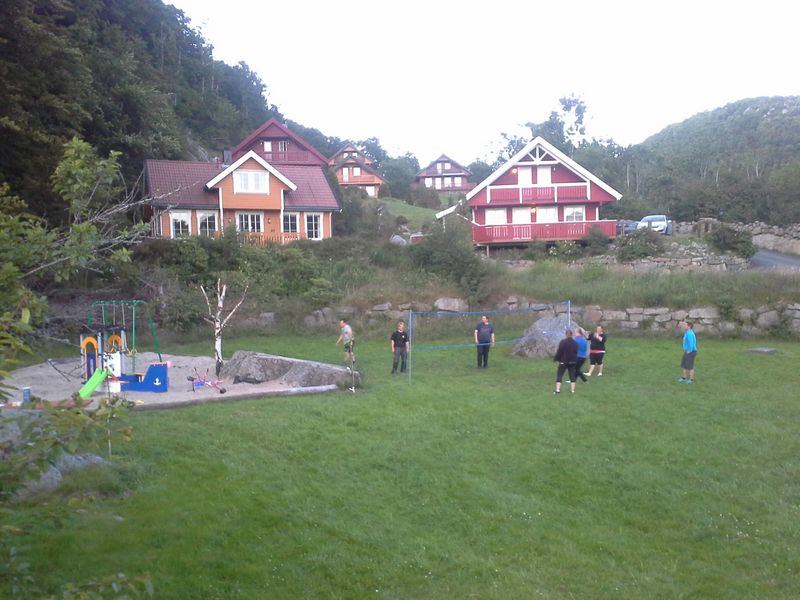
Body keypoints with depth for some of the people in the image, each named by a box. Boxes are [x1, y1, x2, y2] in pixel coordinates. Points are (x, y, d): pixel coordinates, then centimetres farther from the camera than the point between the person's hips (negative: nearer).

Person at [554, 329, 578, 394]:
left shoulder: (563, 342, -13)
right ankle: (572, 390, 8)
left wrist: (555, 358, 0)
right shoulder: (575, 343, 4)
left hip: (563, 362, -4)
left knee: (559, 375, 1)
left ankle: (558, 390, -6)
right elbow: (576, 352, 10)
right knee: (572, 376, 10)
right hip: (572, 362, 4)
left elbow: (559, 352, -12)